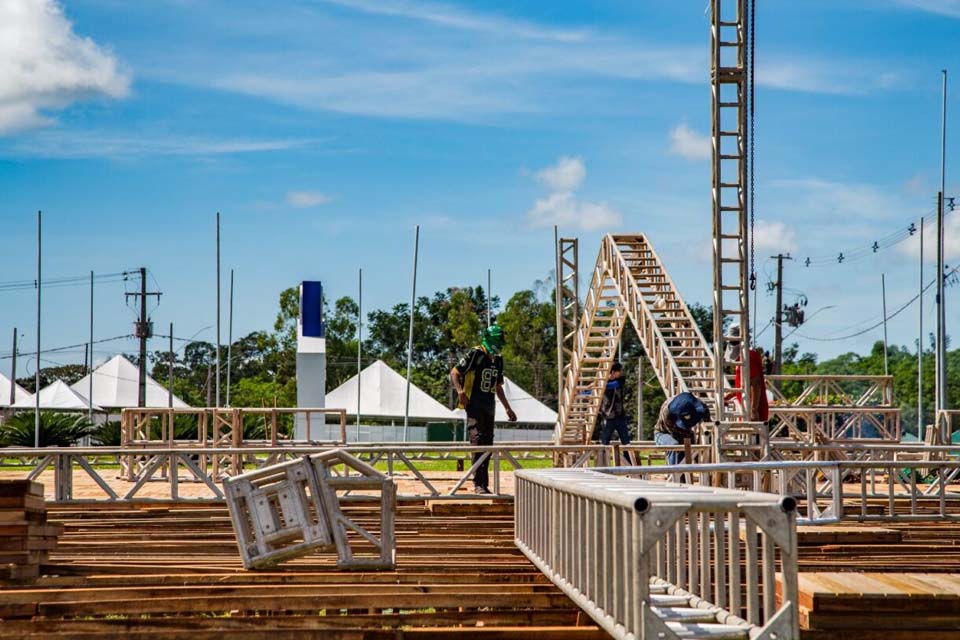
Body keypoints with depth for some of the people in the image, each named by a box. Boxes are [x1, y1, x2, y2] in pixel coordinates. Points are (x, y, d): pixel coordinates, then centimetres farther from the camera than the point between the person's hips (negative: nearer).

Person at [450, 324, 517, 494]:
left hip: (489, 406, 8)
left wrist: (508, 408, 23)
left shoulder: (498, 360, 15)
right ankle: (479, 484, -21)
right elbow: (454, 373, -8)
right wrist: (460, 391, -24)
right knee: (478, 442, -17)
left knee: (487, 445, 7)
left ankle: (483, 484, 13)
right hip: (474, 404, -8)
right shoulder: (475, 354, -8)